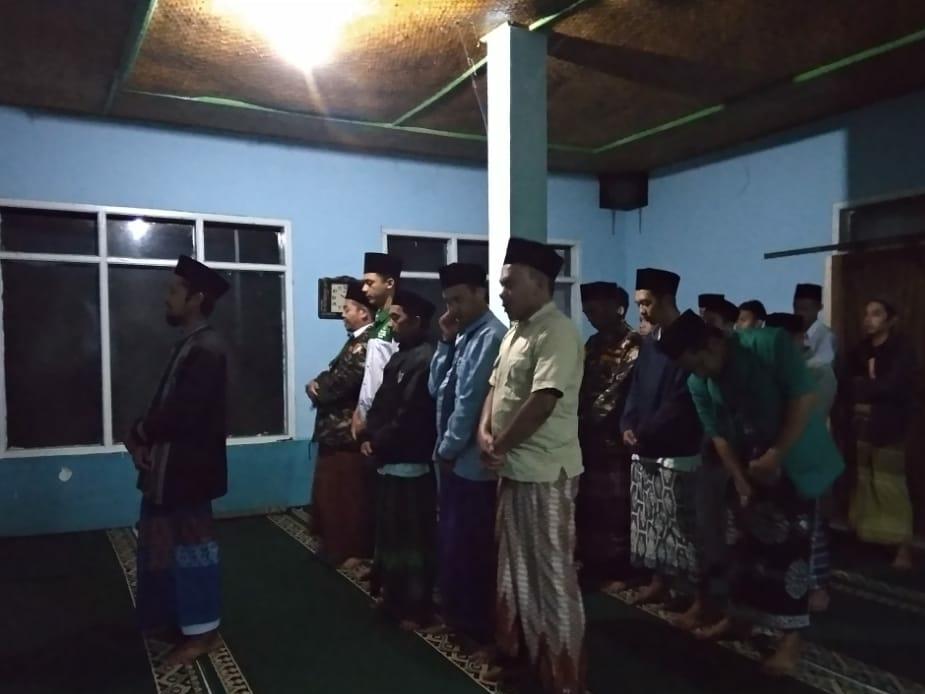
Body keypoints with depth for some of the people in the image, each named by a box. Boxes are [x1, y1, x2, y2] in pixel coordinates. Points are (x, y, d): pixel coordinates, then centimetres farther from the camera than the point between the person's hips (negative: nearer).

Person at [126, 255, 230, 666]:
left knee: (191, 545, 3)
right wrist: (144, 439, -4)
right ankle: (172, 619, 35)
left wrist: (138, 433, -9)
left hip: (188, 467, -10)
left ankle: (202, 631, 18)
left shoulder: (207, 349, -20)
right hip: (170, 465, 10)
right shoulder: (191, 344, 11)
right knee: (163, 543, 19)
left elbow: (180, 412, -25)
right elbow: (167, 405, 12)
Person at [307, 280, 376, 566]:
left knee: (345, 497, 2)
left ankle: (349, 552, 15)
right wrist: (318, 385, -5)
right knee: (332, 494, 20)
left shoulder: (364, 345, -20)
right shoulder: (357, 340, 14)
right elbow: (332, 373, 16)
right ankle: (336, 545, 33)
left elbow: (339, 382, -22)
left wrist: (316, 389, -3)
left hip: (346, 433, -10)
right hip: (338, 430, 10)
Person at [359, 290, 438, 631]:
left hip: (411, 463, -10)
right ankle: (393, 595, 34)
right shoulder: (399, 358, 15)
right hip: (390, 460, 10)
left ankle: (416, 607, 13)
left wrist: (378, 444, -11)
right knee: (390, 532, 19)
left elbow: (409, 417, -21)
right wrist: (368, 436, 1)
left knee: (413, 537, 1)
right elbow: (379, 403, 16)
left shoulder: (425, 360, -17)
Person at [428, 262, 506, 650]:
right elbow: (437, 389, 11)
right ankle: (458, 616, 35)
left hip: (472, 461, -9)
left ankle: (479, 628, 19)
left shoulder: (491, 337, -16)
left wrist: (448, 448, -9)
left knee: (471, 546, 3)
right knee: (453, 541, 18)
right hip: (454, 458, 9)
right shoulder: (463, 335, 12)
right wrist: (446, 341, 1)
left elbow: (471, 400, -19)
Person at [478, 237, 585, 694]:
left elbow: (541, 403, -25)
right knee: (515, 565, 21)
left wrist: (499, 444, -13)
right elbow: (496, 387, 15)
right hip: (513, 468, 10)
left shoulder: (557, 332, -17)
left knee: (552, 572, 2)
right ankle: (518, 649, 38)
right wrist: (485, 432, -3)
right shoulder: (515, 331, 13)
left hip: (545, 472, -10)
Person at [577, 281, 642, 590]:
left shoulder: (633, 345, -8)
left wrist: (585, 420, -11)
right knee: (587, 505, 12)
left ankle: (617, 570, 13)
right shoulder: (594, 343, 16)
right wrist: (578, 421, 0)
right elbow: (582, 385, 12)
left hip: (612, 437, -7)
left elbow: (617, 392, -14)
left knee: (614, 507, 0)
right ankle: (592, 565, 26)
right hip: (587, 436, 7)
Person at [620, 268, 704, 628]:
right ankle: (659, 582, 29)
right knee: (650, 523, 15)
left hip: (677, 452, -8)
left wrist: (645, 433, -15)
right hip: (645, 450, 8)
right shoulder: (649, 342, 12)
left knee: (683, 526, -2)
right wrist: (628, 426, -3)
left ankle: (700, 598, 9)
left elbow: (681, 401, -18)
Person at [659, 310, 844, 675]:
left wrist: (775, 456, -23)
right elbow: (719, 435, -4)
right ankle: (739, 614, 26)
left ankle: (791, 636, 4)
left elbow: (803, 398, -21)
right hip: (751, 466, 5)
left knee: (790, 545, -4)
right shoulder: (699, 384, -8)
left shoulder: (770, 345, -21)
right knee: (749, 542, 11)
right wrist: (741, 482, -11)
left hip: (794, 460, -4)